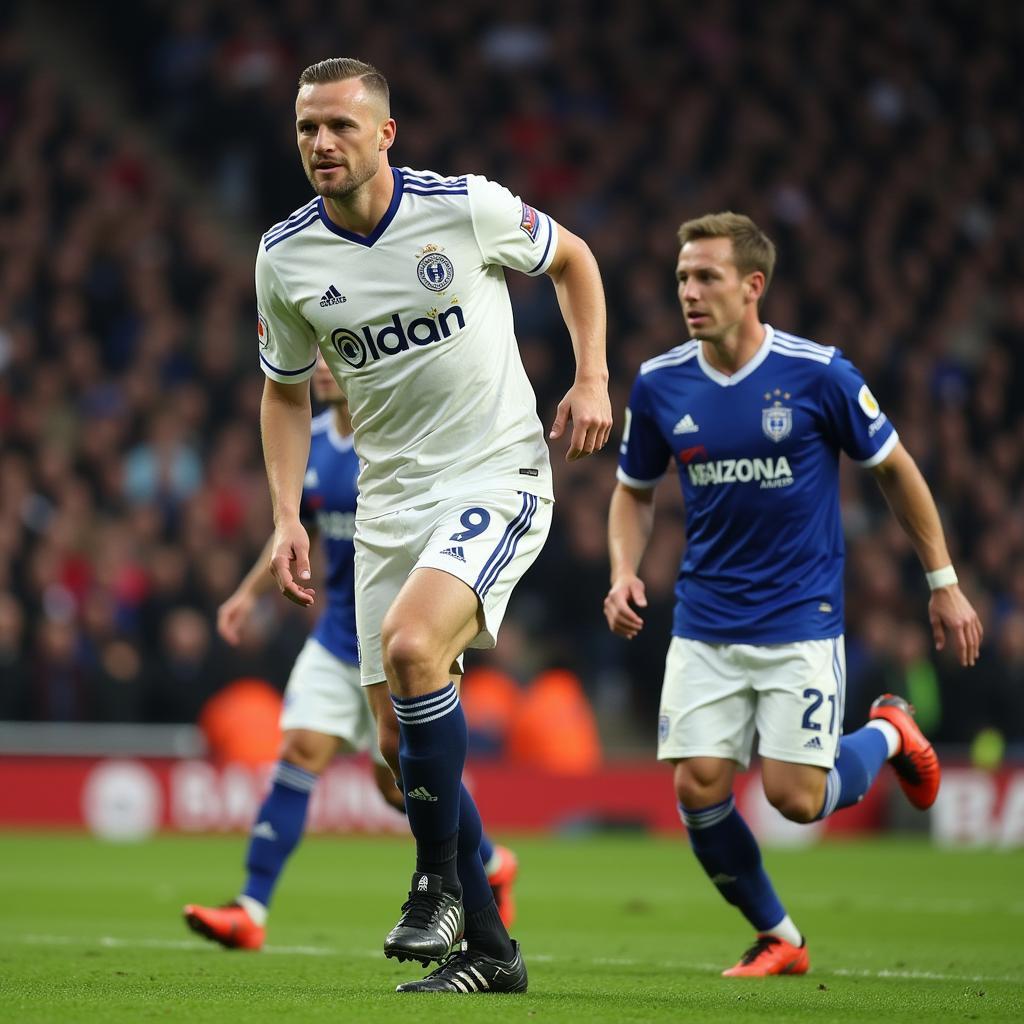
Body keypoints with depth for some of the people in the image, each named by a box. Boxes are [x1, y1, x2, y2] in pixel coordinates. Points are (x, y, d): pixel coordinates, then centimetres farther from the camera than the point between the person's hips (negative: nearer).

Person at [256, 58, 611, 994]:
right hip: (389, 497, 5)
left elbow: (572, 259, 8)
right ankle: (487, 951, 15)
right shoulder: (285, 257, -1)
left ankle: (440, 882, -13)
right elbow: (286, 389, 13)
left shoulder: (467, 207, -11)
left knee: (411, 645, -29)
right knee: (408, 737, 1)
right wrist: (287, 516, 3)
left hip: (499, 477, -5)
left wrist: (593, 379, -3)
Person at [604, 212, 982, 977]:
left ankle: (888, 734, 23)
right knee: (699, 790, -8)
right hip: (705, 624, 3)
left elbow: (896, 470, 1)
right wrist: (625, 575, -3)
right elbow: (635, 490, 15)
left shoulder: (819, 374, -12)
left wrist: (944, 583, 4)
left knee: (796, 796, -11)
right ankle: (777, 938, 15)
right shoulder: (659, 385, -2)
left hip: (801, 620, -3)